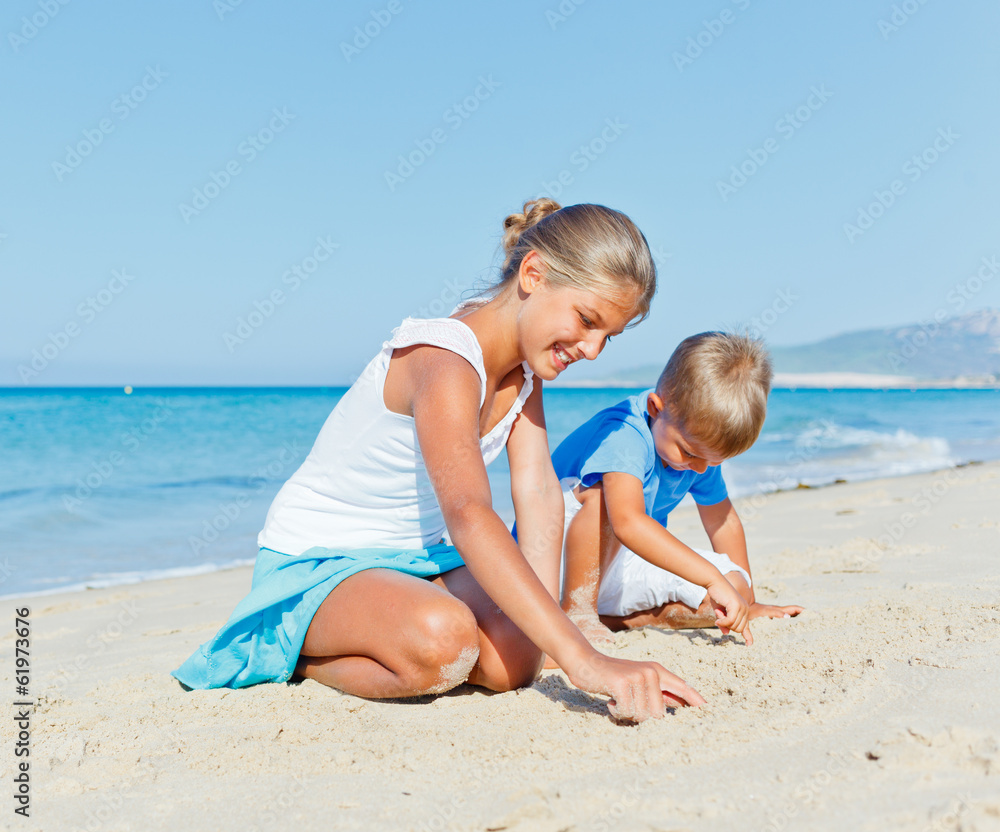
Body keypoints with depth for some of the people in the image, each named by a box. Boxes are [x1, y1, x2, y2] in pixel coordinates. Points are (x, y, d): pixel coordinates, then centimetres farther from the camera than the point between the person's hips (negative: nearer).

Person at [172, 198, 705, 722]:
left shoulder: (523, 356, 0)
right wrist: (581, 658, -51)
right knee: (442, 641, -37)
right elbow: (467, 514, -44)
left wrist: (541, 631, -18)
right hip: (316, 560, -9)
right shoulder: (445, 361, -29)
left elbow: (539, 493, -8)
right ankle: (294, 652, -5)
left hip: (415, 556, 9)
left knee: (514, 658, -18)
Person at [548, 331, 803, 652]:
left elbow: (722, 520, 11)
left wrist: (747, 602, 18)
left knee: (734, 586, -9)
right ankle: (576, 612, -24)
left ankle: (613, 619, -8)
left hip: (619, 568, 8)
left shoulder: (701, 445, -3)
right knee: (603, 494, -37)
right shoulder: (623, 436, -30)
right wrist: (713, 578, -48)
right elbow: (628, 523, -47)